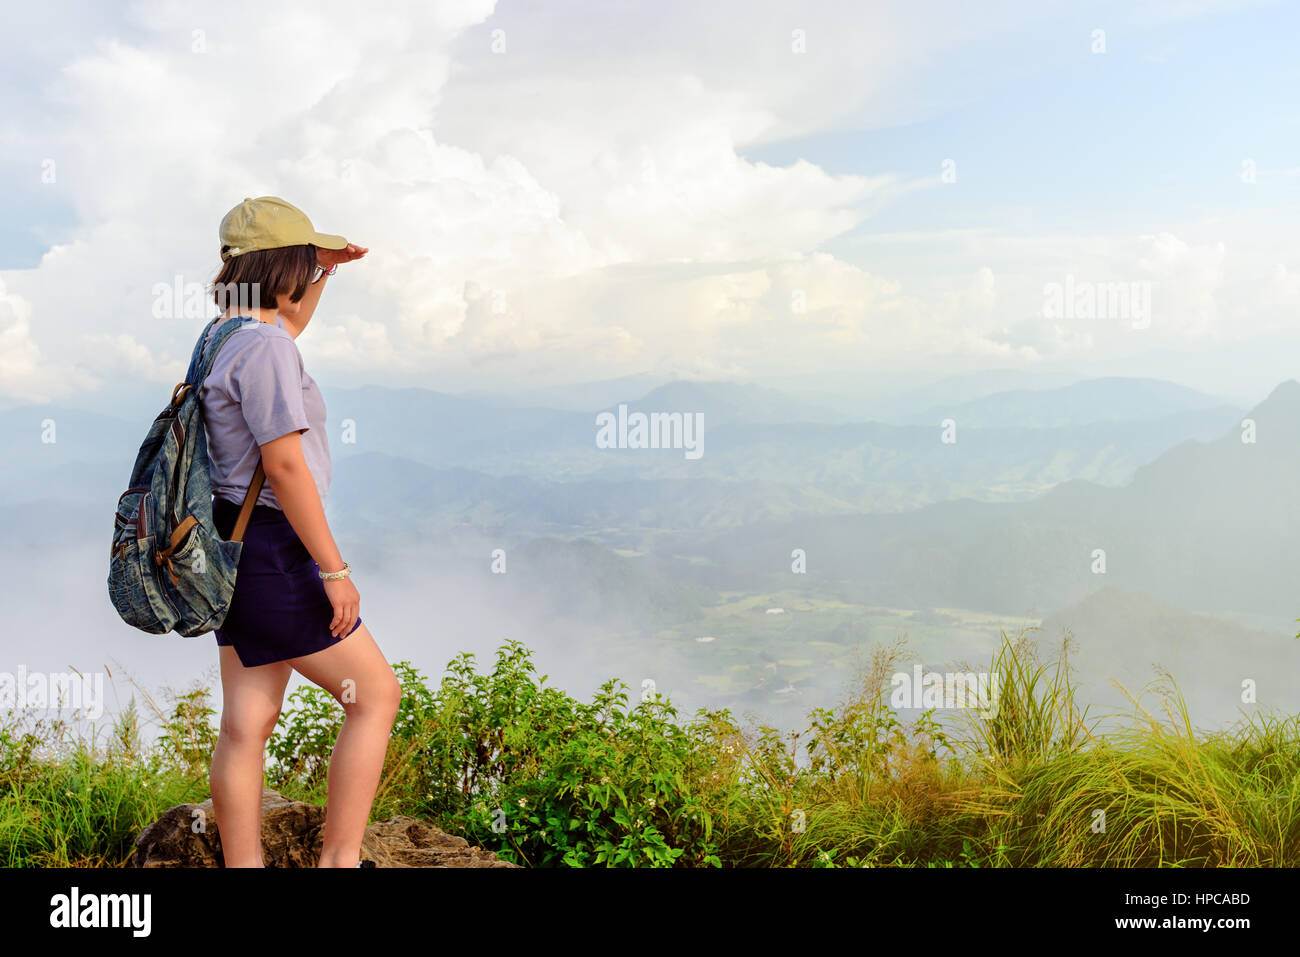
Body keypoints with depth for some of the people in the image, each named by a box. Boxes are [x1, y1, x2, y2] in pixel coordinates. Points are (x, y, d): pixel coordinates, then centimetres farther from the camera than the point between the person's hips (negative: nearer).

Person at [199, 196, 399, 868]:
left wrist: (324, 272, 28)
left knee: (247, 723, 10)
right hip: (273, 550, -10)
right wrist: (335, 570, -20)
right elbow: (285, 466, -22)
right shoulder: (263, 347, -18)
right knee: (376, 694, 1)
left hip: (232, 544, 10)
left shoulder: (225, 335, 12)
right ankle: (340, 860, 5)